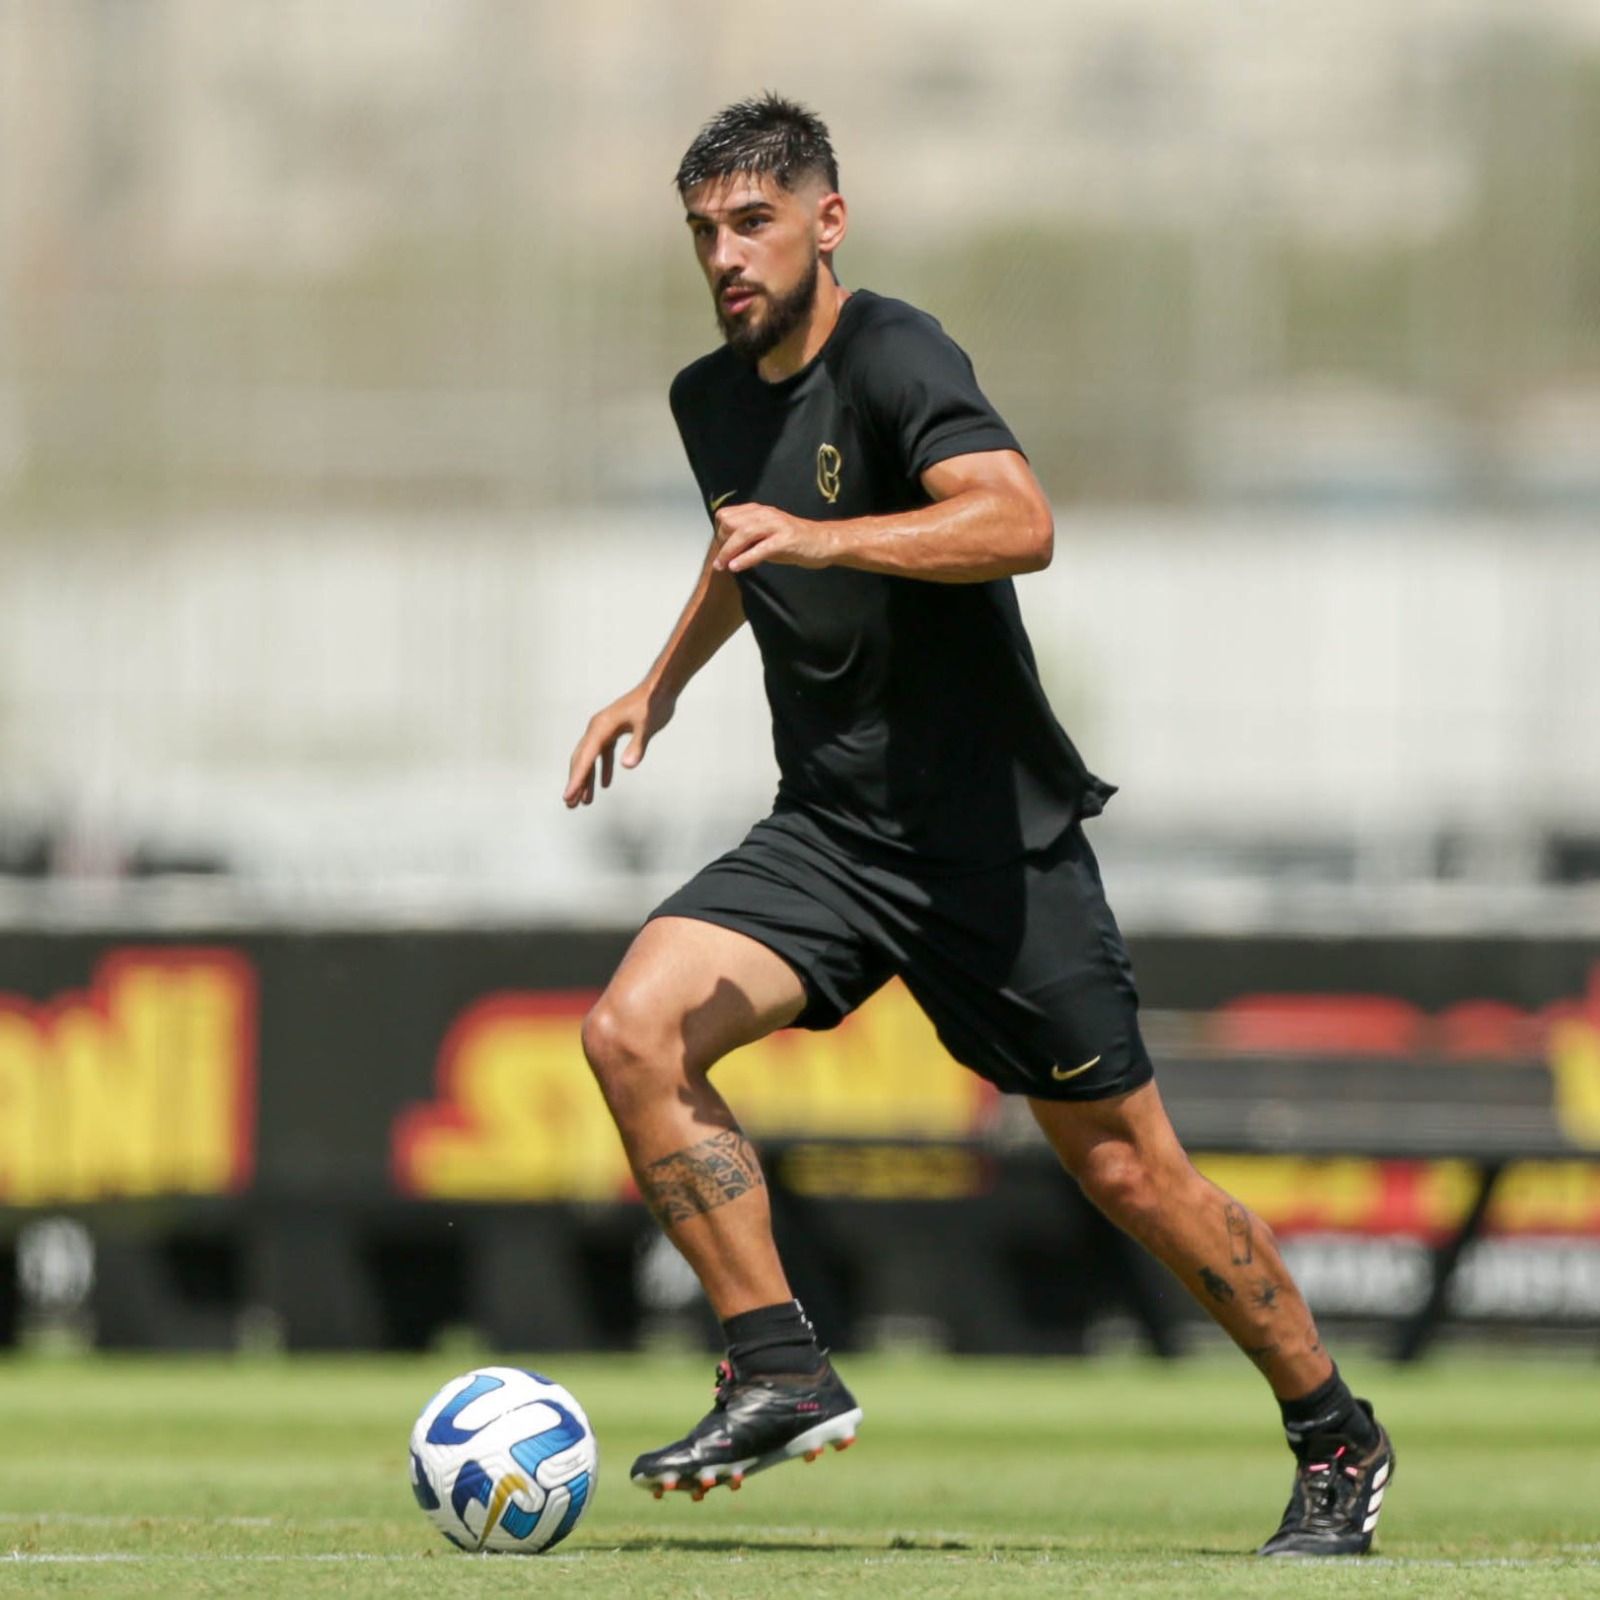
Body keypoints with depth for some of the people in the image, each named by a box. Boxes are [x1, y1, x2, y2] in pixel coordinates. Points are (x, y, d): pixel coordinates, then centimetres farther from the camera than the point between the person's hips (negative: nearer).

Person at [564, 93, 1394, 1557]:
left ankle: (1337, 1439, 19)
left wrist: (815, 538, -43)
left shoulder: (893, 360, -16)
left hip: (993, 835, -6)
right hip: (824, 830, 6)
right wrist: (664, 683, 29)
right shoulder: (712, 398, 8)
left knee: (1125, 1169, 0)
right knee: (634, 1032, -17)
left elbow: (1018, 523, -35)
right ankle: (782, 1377, -12)